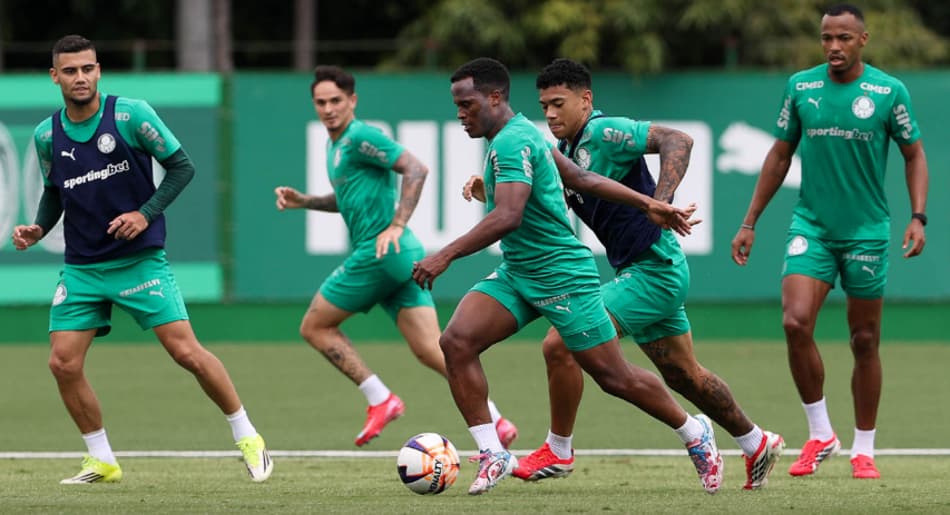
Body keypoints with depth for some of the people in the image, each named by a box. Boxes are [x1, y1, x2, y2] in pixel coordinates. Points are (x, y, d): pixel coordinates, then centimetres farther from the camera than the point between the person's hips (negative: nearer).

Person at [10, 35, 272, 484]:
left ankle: (246, 436, 6)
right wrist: (38, 228, -1)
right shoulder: (47, 135, 2)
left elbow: (182, 166, -5)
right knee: (63, 362, -5)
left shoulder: (131, 114, -10)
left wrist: (145, 213, -16)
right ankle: (101, 461, 11)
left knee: (186, 351, -11)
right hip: (81, 268, 4)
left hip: (140, 259, -4)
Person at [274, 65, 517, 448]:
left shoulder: (360, 137, -8)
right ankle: (496, 421, -10)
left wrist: (397, 225, -22)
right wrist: (302, 201, 22)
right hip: (403, 257, 9)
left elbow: (416, 169, -18)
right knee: (430, 349, 0)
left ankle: (380, 400, -1)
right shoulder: (335, 143, 22)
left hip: (379, 253, -9)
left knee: (314, 327, 3)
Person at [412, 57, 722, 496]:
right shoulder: (521, 135, 10)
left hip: (562, 278, -9)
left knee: (615, 378, 1)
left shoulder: (512, 143, -20)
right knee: (456, 342, -11)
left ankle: (695, 434, 24)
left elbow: (507, 217, -32)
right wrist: (649, 204, 19)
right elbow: (582, 178, 15)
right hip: (516, 275, 9)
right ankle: (492, 455, -8)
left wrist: (445, 256, -35)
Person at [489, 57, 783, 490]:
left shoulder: (604, 132, -17)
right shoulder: (565, 149, 10)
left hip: (654, 271, -10)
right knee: (683, 374, 20)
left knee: (560, 345, -14)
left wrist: (660, 202, -35)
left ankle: (558, 452, -1)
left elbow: (677, 141, -25)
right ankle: (757, 444, 34)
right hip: (637, 272, 10)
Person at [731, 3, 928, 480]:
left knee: (865, 341, 5)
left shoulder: (889, 91, -4)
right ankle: (820, 434, -2)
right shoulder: (800, 87, 1)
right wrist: (749, 222, 10)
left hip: (867, 231, -1)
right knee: (795, 322, -17)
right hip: (811, 226, 1)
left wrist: (918, 217, -7)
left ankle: (863, 450, 19)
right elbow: (780, 155, 11)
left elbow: (914, 155, 5)